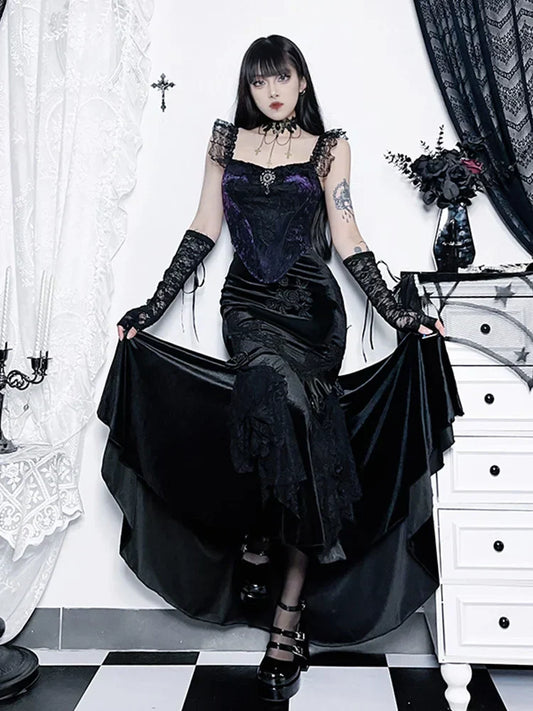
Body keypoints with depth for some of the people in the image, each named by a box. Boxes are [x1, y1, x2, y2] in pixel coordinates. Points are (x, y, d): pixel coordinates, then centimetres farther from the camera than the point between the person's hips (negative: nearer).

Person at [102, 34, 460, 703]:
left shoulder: (329, 146, 10)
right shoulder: (226, 140, 15)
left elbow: (347, 240, 5)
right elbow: (204, 229, 12)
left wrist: (397, 313, -4)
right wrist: (154, 305, 7)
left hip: (312, 305, 0)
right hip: (247, 303, 1)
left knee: (295, 428, -16)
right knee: (278, 392, -30)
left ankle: (285, 616, -6)